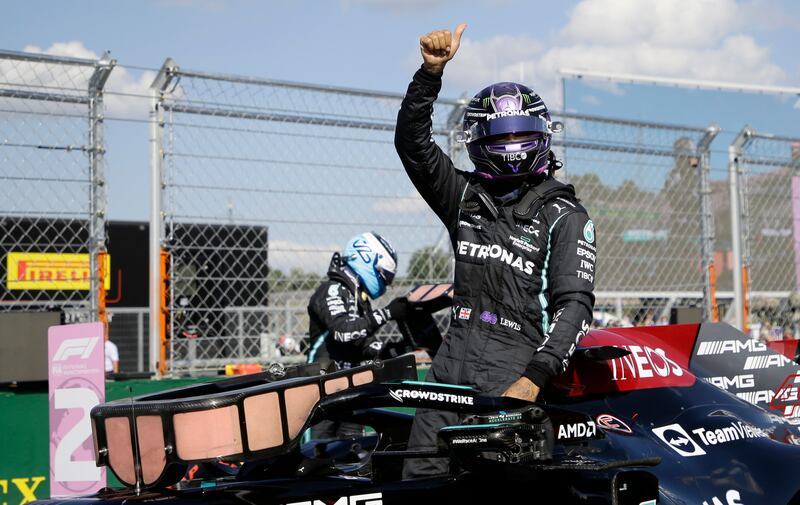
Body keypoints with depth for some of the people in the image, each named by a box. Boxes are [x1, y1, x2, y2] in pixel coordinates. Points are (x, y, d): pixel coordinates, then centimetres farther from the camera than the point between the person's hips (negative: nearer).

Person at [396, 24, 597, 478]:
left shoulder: (565, 217, 4)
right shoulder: (466, 197, 18)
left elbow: (574, 304, -4)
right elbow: (412, 141, 11)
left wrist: (536, 376, -17)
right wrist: (431, 73, -2)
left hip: (515, 367, -4)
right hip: (455, 357, 5)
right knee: (421, 478, -5)